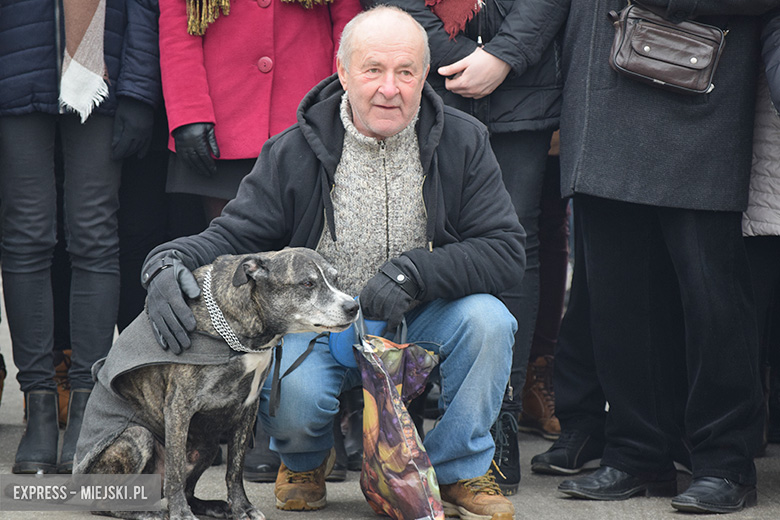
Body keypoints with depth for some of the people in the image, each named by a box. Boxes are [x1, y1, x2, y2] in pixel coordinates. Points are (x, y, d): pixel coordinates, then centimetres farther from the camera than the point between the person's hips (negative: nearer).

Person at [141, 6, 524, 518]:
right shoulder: (295, 153, -8)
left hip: (420, 323, 1)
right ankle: (305, 459, 11)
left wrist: (414, 272, -25)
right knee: (290, 393, -32)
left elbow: (506, 248, -10)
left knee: (488, 320, -29)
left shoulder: (463, 143, -6)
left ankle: (461, 469, -2)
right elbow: (234, 235, -7)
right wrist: (171, 262, -30)